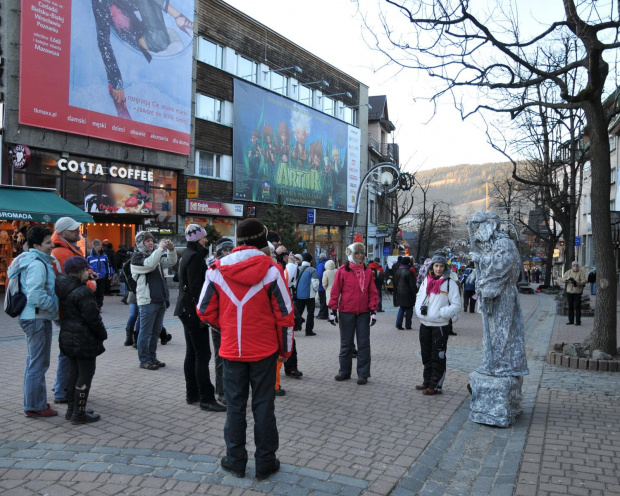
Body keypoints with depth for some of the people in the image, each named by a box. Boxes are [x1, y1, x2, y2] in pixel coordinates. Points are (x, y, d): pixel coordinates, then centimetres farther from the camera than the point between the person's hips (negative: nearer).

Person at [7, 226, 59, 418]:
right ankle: (35, 406, 8)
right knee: (38, 364, -2)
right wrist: (56, 307, -16)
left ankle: (34, 403, 31)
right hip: (37, 318, -11)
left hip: (33, 317, 11)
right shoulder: (37, 264, -19)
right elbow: (36, 295, -27)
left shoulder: (40, 261, 13)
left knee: (34, 362, 19)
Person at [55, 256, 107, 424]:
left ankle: (71, 409, 27)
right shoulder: (83, 292, -22)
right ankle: (79, 413, 7)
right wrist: (103, 334, -6)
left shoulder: (63, 289, 6)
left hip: (68, 338, 9)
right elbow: (92, 318, -20)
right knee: (85, 374, 1)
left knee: (74, 372, 18)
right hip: (84, 340, -9)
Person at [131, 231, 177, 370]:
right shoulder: (137, 258, -5)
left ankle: (152, 358, 22)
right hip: (147, 301, -7)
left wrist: (171, 249, -6)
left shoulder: (155, 255, 17)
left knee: (156, 332, 13)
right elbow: (149, 264, -24)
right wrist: (160, 248, -21)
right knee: (146, 333, -1)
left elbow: (171, 262, 11)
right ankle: (144, 361, 7)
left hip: (160, 300, 8)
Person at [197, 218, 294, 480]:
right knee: (263, 405, 10)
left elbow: (205, 311, 1)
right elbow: (284, 314, -8)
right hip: (264, 349, -1)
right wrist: (285, 347, 4)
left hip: (231, 349, 2)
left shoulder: (216, 270, -4)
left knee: (235, 405, 14)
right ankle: (265, 462, 19)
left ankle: (235, 460, 24)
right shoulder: (270, 269, -10)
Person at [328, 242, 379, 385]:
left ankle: (363, 374, 12)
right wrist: (333, 311, -4)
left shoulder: (367, 271, 6)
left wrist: (373, 310, -1)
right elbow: (335, 291, -1)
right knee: (346, 343, 9)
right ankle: (344, 372, 22)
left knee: (364, 344, 4)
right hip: (346, 313, -2)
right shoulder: (342, 270, -3)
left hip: (363, 313, 2)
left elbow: (372, 292, 6)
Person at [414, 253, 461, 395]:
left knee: (438, 357, 0)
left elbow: (456, 305, -7)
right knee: (426, 355, 16)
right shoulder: (426, 281, 7)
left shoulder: (450, 283, -8)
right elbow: (419, 297, 14)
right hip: (424, 324, 6)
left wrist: (440, 313, -16)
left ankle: (436, 385, 8)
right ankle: (427, 381, 29)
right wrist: (420, 309, -5)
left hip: (440, 326, -5)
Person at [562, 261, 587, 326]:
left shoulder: (581, 272, -4)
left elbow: (584, 280, -13)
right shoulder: (568, 272, 7)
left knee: (577, 307, -4)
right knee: (570, 307, 9)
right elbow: (562, 279, 2)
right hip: (569, 292, 4)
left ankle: (578, 321, 2)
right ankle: (571, 321, 16)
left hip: (577, 292, -4)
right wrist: (568, 279, -19)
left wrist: (577, 283, -27)